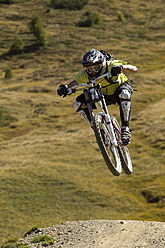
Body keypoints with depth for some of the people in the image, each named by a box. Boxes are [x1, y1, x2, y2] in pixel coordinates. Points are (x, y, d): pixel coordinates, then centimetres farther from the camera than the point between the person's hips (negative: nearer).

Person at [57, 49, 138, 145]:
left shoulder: (111, 66, -32)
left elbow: (134, 68, -40)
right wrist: (64, 87, -48)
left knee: (124, 94, -41)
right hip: (103, 96, 4)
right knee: (79, 103, -17)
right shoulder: (84, 74, -23)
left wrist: (121, 67, -60)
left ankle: (125, 128, -33)